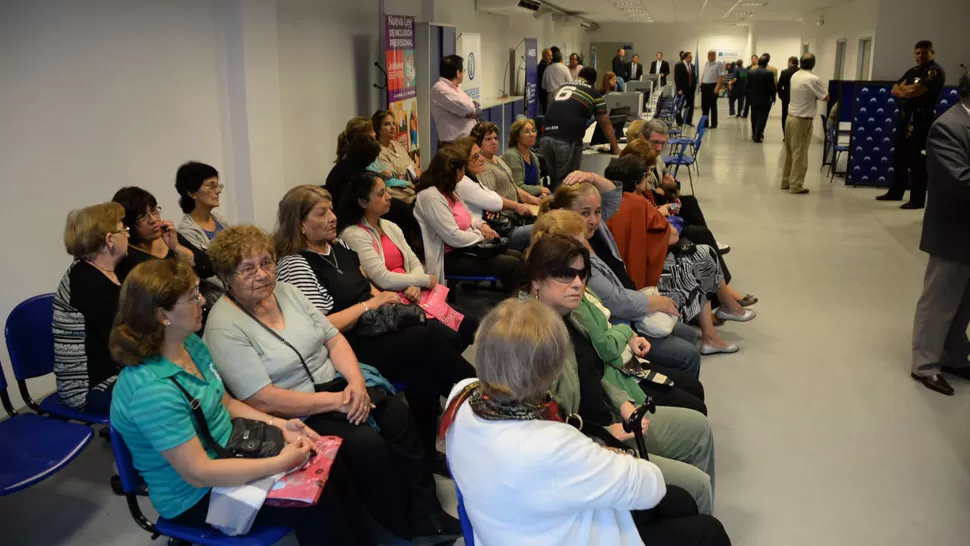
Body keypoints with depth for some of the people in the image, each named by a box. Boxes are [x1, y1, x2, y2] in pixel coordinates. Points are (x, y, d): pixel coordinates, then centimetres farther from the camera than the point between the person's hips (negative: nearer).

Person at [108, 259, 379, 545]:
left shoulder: (191, 343, -3)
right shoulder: (151, 389, -31)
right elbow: (199, 473, -29)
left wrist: (279, 424, -3)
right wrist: (279, 463, -26)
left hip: (227, 450, 8)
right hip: (197, 496, -8)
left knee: (329, 461, -1)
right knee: (315, 500, -14)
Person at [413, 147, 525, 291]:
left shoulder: (448, 191, 10)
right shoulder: (431, 197, -22)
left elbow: (465, 218, 23)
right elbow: (454, 237, -26)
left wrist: (481, 225, 1)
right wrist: (481, 235, -11)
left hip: (465, 246, 11)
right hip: (450, 258, -11)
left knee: (517, 256, 7)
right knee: (512, 266, -15)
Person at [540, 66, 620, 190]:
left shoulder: (562, 87, 27)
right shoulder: (594, 94, 14)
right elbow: (606, 125, 22)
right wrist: (616, 148, 34)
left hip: (546, 137, 4)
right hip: (568, 139, -4)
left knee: (552, 178, 15)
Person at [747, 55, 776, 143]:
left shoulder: (750, 73, -4)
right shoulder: (769, 73, -14)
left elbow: (748, 86, 3)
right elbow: (772, 87, -10)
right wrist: (773, 97, 3)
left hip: (753, 99, 4)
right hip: (765, 100, -4)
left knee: (754, 118, 16)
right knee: (762, 118, 1)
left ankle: (754, 135, 26)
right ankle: (757, 136, -3)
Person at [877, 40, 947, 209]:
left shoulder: (936, 71, -8)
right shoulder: (912, 71, 17)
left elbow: (915, 91, -19)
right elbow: (894, 90, 12)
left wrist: (903, 89, 1)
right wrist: (908, 92, -7)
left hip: (922, 120, -8)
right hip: (904, 118, 8)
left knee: (918, 161, -7)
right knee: (900, 157, 14)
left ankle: (917, 200, -4)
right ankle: (896, 192, 26)